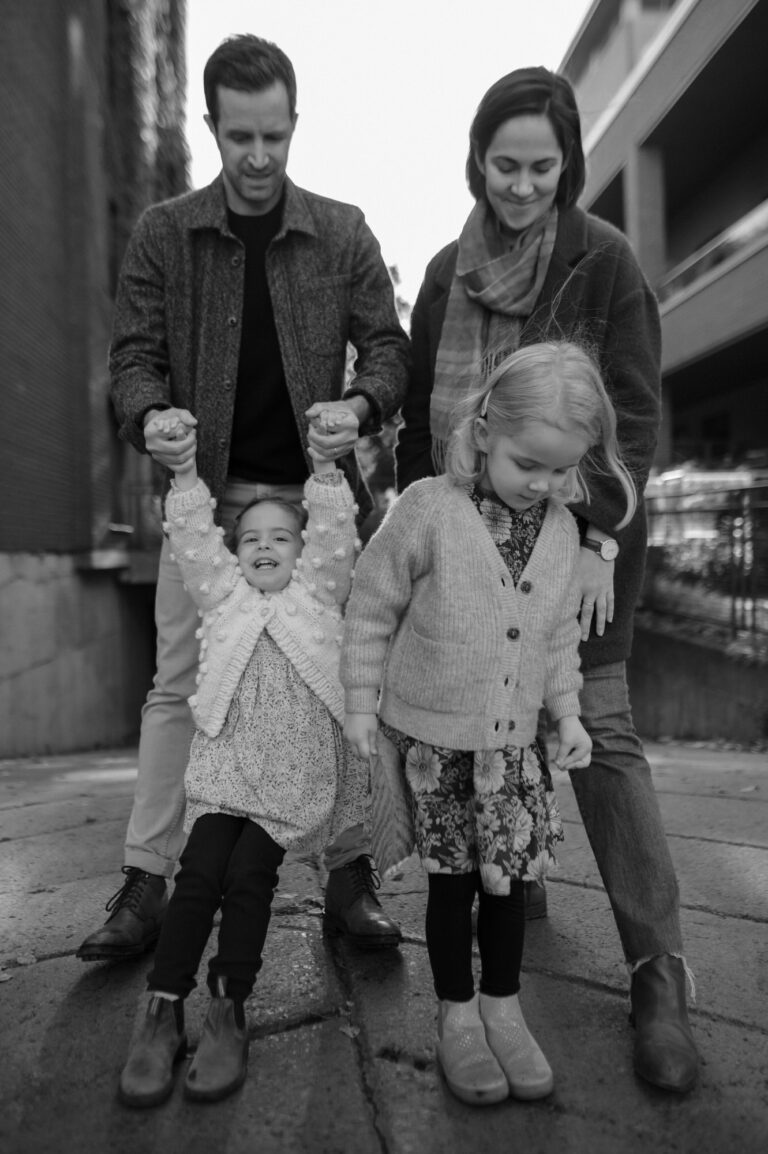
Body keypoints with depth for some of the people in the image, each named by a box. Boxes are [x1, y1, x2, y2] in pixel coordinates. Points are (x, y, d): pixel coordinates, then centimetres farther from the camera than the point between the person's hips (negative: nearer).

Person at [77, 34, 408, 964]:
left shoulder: (342, 233, 5)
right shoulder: (162, 235, 4)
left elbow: (387, 344, 3)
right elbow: (133, 353, 2)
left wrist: (360, 406, -19)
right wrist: (150, 418, -20)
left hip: (316, 490, 0)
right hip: (204, 490, 0)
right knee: (177, 687, 3)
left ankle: (350, 876, 17)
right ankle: (145, 885, 15)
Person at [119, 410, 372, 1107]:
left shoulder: (318, 592, 15)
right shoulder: (223, 595, 19)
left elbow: (335, 531, 3)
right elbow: (191, 534, 11)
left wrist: (325, 464, -7)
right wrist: (183, 469, 0)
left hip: (296, 772, -2)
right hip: (224, 763, 2)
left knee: (249, 876, -10)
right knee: (199, 873, -9)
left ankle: (229, 1014, 2)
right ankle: (164, 1015, -1)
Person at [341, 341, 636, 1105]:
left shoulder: (561, 529, -1)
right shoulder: (427, 510, -17)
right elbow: (372, 610, -8)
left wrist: (567, 712, 8)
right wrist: (361, 705, -5)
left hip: (514, 740, 4)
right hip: (434, 736, -3)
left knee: (509, 876, 10)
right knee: (453, 880, 8)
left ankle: (502, 1006, 32)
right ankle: (456, 1015, 29)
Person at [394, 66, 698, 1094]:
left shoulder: (604, 261, -2)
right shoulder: (448, 274, 10)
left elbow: (635, 413, -6)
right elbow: (419, 410, 13)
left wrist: (599, 540, -15)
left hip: (579, 532, -4)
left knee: (598, 728, -7)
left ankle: (658, 971, 3)